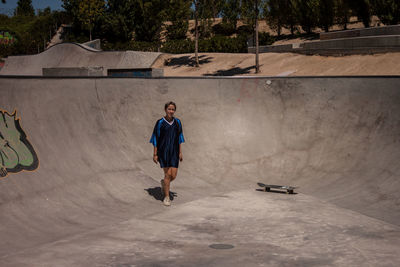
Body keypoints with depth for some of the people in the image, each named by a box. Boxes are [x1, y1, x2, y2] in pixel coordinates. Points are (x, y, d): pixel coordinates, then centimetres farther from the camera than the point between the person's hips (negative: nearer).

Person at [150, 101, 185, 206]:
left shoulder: (177, 122, 5)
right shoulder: (160, 123, -6)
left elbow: (179, 138, 10)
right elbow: (156, 139, -3)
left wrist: (180, 152, 6)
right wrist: (155, 154, -6)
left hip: (174, 152, 3)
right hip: (163, 151, -3)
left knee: (173, 175, -1)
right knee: (168, 174, -7)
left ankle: (163, 183, 33)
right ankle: (166, 197, 8)